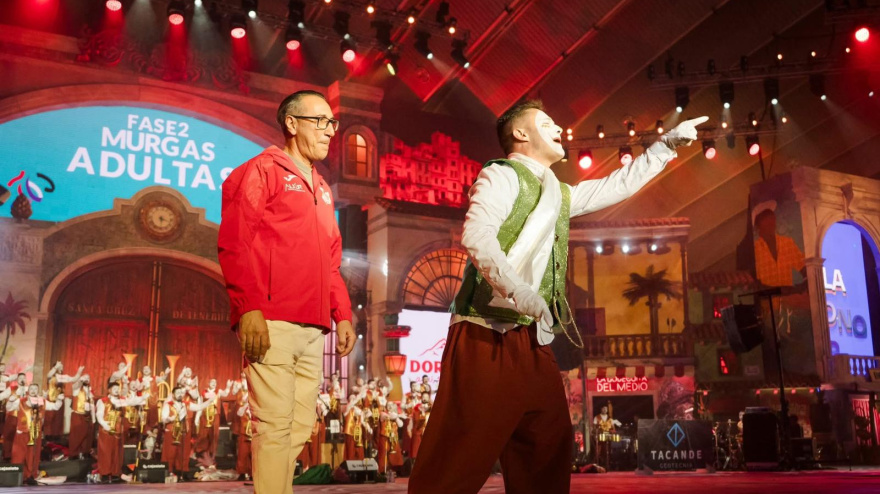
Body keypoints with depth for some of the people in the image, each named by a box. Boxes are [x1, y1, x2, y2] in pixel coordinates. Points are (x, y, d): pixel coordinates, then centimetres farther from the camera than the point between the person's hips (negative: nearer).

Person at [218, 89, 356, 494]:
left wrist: (342, 315, 17)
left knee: (300, 426, 8)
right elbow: (235, 244, -9)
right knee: (275, 425, -8)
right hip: (272, 323, -8)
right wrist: (249, 308, -19)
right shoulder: (261, 171, 2)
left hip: (313, 328, 8)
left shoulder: (320, 188, 25)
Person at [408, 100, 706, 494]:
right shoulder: (501, 175, 1)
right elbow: (476, 235, -15)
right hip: (488, 333, -9)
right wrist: (518, 290, -27)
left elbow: (617, 185, 34)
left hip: (532, 340, 9)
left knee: (549, 445, 9)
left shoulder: (558, 194, 26)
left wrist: (668, 143, 33)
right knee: (464, 451, -12)